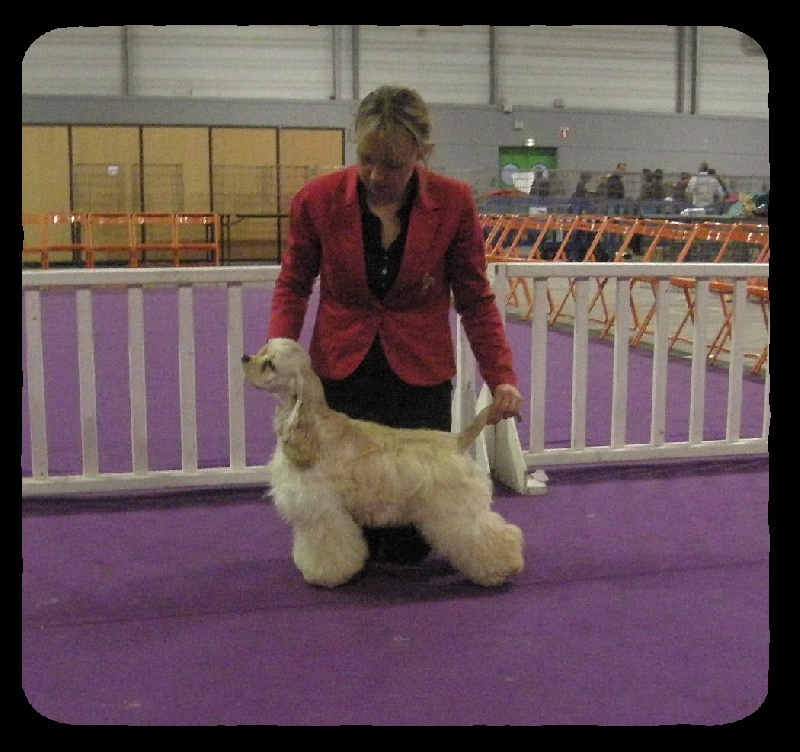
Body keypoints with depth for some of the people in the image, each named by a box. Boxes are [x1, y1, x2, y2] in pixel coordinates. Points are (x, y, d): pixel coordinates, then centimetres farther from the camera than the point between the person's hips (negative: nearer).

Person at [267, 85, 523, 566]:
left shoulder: (454, 202, -11)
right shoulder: (317, 199, -10)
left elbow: (475, 298, -3)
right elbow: (294, 284, 3)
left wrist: (502, 376, -14)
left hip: (419, 375, 0)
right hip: (340, 371, 1)